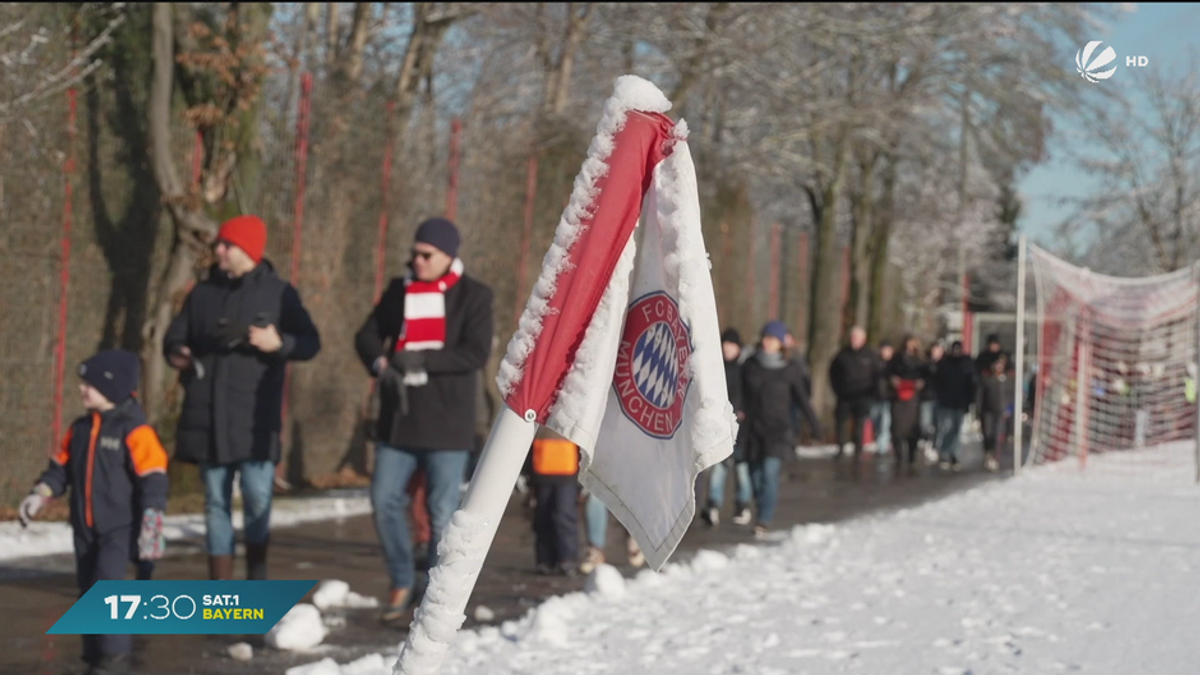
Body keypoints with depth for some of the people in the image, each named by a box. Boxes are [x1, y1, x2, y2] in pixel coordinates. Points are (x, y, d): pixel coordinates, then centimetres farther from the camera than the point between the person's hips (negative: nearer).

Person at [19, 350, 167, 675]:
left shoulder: (134, 430, -13)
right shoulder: (80, 428, 10)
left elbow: (153, 481, -15)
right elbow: (61, 467, 17)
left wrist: (150, 528, -19)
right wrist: (39, 495, 3)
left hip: (119, 527, -7)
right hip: (85, 527, 7)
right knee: (87, 591, 9)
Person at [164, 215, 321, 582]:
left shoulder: (278, 293, 4)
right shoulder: (203, 293, 14)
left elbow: (310, 343, 0)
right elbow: (175, 336, 19)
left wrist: (278, 343, -19)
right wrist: (176, 354, -4)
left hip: (255, 418, -4)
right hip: (207, 417, 4)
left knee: (258, 498, -12)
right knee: (216, 503, 6)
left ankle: (256, 582, 5)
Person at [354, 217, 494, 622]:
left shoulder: (473, 296, -3)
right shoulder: (400, 290, 10)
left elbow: (476, 353, -13)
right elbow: (368, 336, 10)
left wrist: (421, 361, -19)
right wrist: (381, 365, -12)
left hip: (446, 422, -4)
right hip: (398, 419, 4)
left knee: (443, 512, -1)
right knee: (385, 500, 0)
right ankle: (402, 583, 17)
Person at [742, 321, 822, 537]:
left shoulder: (790, 368, -1)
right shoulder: (749, 366, 4)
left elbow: (801, 397, 6)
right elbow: (743, 396, 9)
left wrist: (815, 424, 7)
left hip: (779, 429, -3)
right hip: (755, 428, 3)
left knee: (770, 471, -15)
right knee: (756, 473, 5)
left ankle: (765, 520, -14)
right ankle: (763, 509, 24)